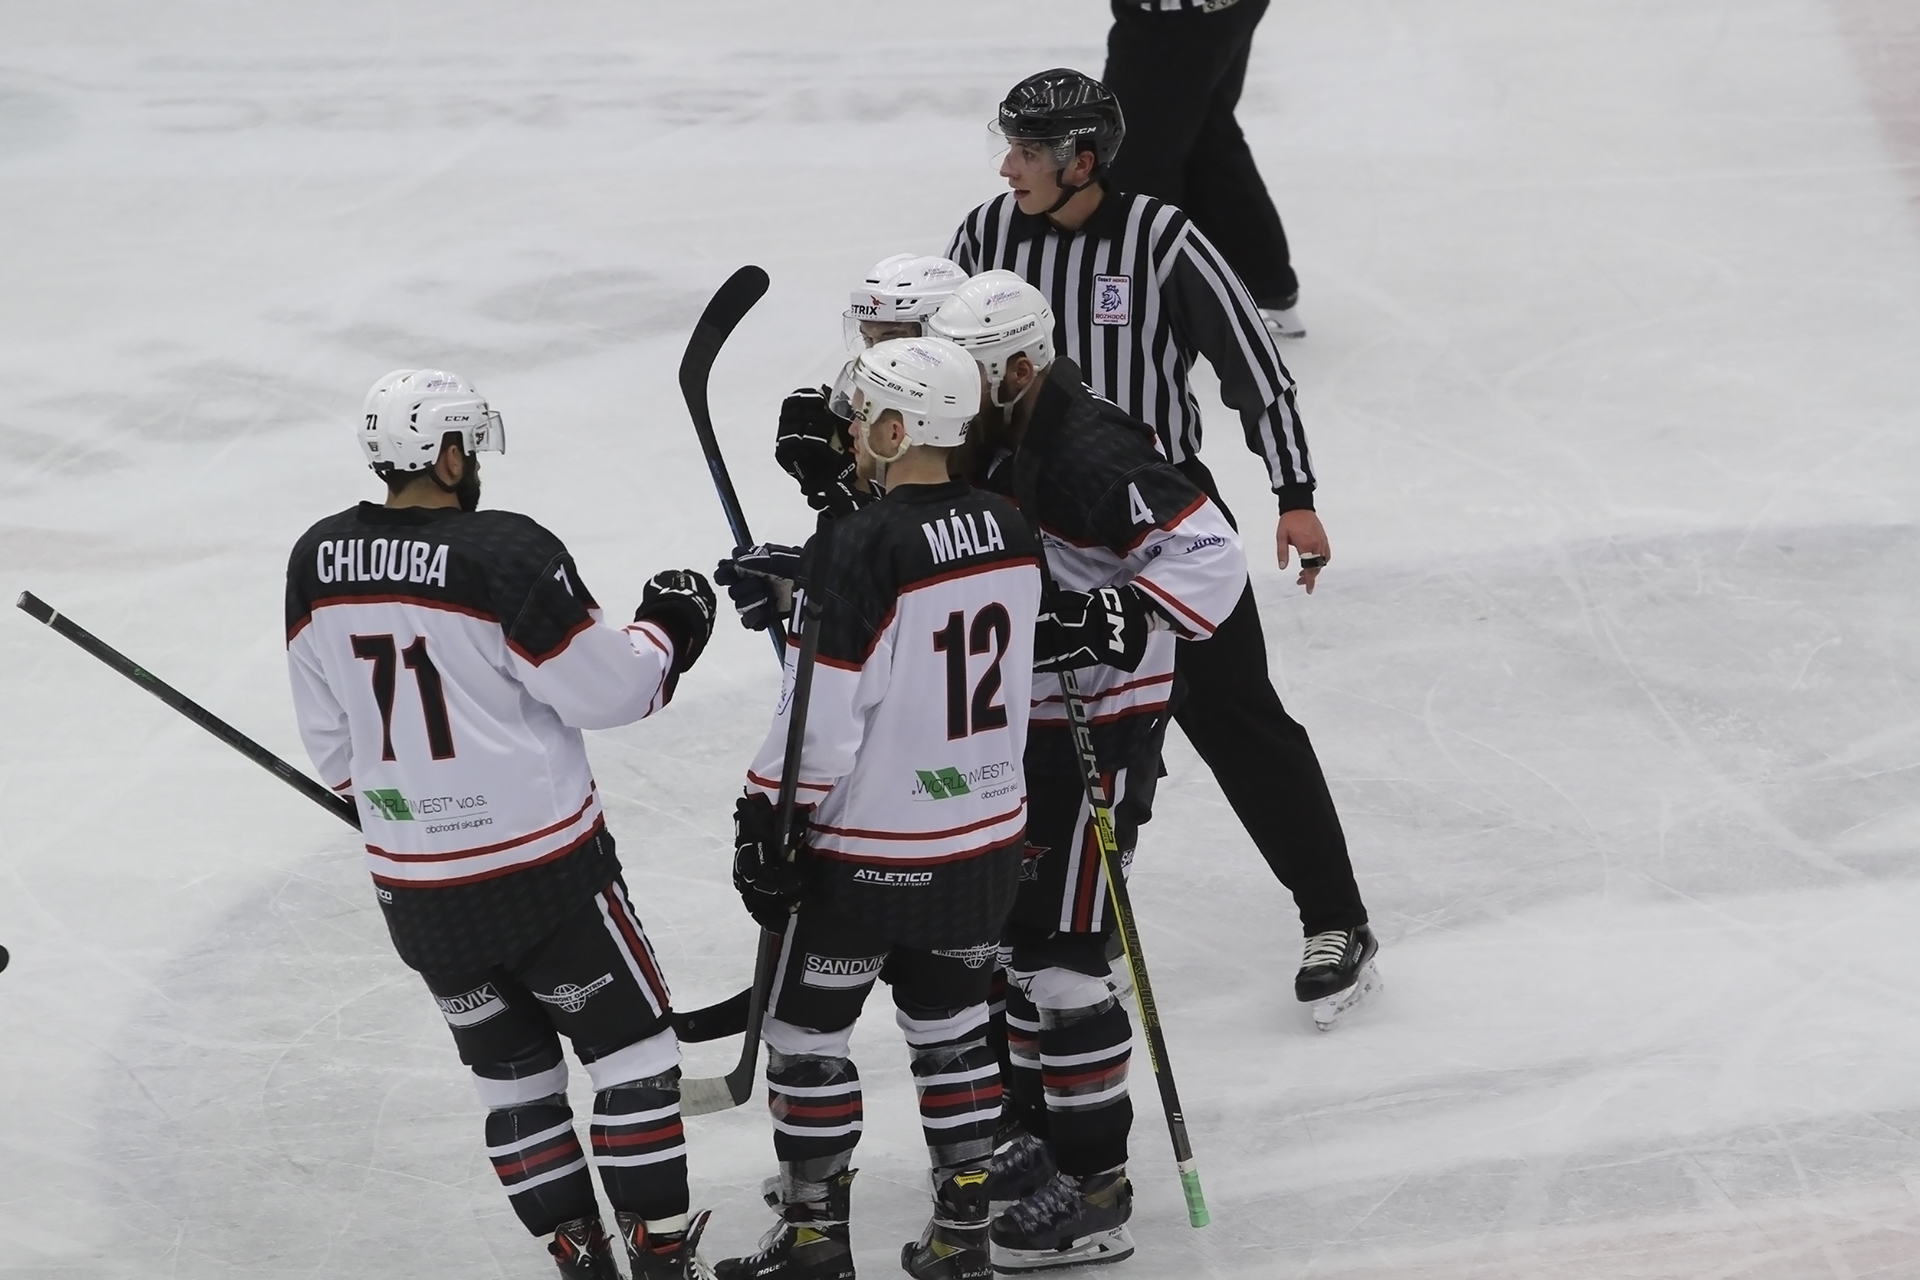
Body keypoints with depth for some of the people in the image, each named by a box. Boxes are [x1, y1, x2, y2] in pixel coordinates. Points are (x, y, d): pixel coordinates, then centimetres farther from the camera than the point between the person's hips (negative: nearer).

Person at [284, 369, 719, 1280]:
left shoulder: (319, 562, 0)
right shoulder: (505, 555, -19)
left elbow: (327, 733, 10)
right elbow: (602, 690, -14)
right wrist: (667, 631, 4)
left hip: (413, 881, 6)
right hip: (539, 861, -6)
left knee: (510, 1068, 17)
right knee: (631, 1052, 7)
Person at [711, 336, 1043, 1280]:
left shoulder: (856, 552, -22)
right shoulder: (1009, 533, -1)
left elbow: (819, 724, -21)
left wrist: (767, 824, -10)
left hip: (867, 852, -6)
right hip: (989, 837, 6)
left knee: (806, 1033, 11)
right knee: (950, 1026, 19)